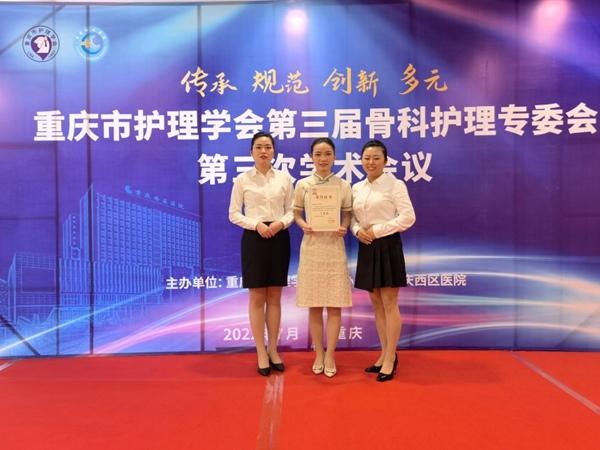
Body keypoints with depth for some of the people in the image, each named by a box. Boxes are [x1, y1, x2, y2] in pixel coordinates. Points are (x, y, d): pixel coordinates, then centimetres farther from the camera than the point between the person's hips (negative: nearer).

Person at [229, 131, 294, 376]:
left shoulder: (284, 178, 6)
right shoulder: (242, 179, 1)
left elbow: (292, 210, 6)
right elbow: (233, 214, 0)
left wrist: (281, 223, -14)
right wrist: (256, 224, -15)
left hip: (279, 238, 2)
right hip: (253, 238, -2)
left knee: (274, 297, 9)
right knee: (257, 298, 2)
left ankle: (273, 350, 21)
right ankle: (261, 353, 14)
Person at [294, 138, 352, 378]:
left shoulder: (344, 185, 2)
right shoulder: (302, 185, 1)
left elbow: (348, 215, 7)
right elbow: (296, 214, 7)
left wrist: (344, 228, -13)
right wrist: (304, 226, -13)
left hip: (335, 248, 0)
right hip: (311, 248, 0)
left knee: (334, 305, 3)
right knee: (314, 306, 7)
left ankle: (330, 355, 17)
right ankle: (319, 354, 22)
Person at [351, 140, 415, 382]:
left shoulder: (395, 185, -5)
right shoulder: (357, 188, 11)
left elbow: (408, 217, -12)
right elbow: (353, 218, 14)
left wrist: (377, 230, -16)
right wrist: (357, 230, -8)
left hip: (387, 246, -6)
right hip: (366, 247, 6)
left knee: (389, 304, -2)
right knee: (376, 304, 11)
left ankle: (390, 359, 9)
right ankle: (386, 355, 23)